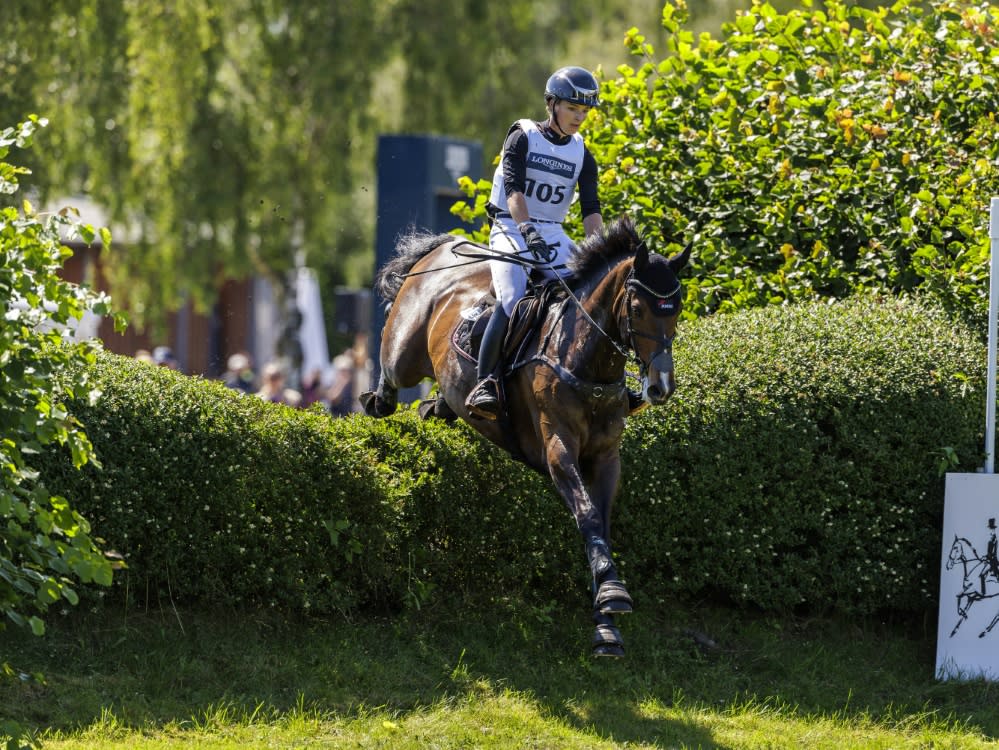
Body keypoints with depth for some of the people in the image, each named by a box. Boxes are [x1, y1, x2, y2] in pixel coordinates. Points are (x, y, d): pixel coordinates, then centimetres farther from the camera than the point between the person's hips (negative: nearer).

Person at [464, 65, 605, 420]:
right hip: (511, 228, -5)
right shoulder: (523, 138, -2)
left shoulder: (582, 155, 11)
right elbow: (513, 188, -16)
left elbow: (590, 208, 3)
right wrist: (528, 230, -32)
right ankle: (484, 383, -25)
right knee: (512, 300, -28)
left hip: (553, 235, 5)